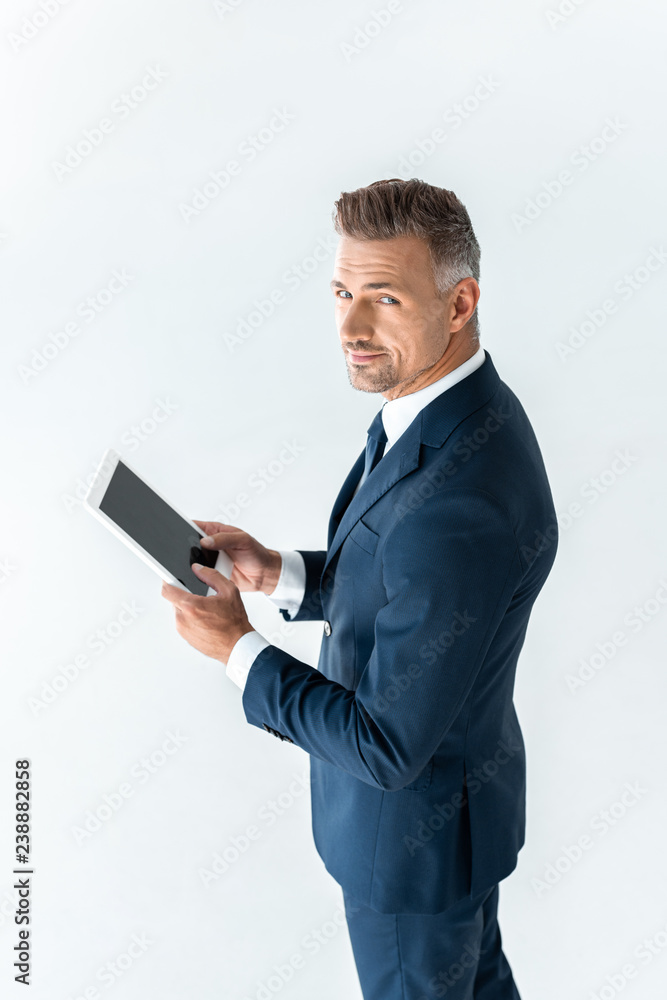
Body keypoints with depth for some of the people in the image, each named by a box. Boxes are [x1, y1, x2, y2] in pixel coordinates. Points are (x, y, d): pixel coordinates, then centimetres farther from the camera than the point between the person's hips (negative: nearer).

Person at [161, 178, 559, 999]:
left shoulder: (460, 505, -39)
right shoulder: (455, 408, -7)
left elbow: (389, 745, -30)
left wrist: (237, 650, -21)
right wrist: (279, 573, -7)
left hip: (415, 826, -8)